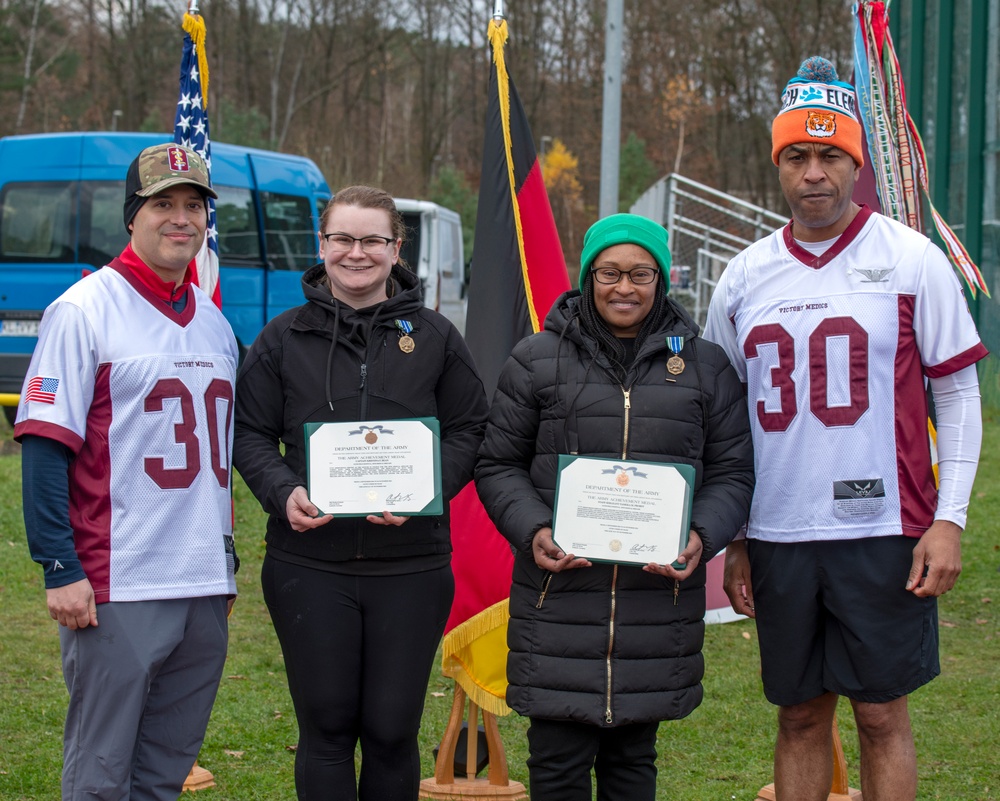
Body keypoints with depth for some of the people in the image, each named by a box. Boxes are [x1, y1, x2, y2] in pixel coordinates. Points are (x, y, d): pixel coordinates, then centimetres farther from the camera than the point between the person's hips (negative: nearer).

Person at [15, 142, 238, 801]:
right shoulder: (84, 311, -6)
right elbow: (45, 447, -10)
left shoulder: (214, 322, 15)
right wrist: (60, 569, -16)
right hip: (116, 590, -6)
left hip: (204, 591, 6)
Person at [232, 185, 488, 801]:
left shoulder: (434, 337, 6)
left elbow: (469, 430, 6)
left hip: (411, 565, 0)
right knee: (326, 726, 3)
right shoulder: (284, 339, 6)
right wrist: (283, 493, -13)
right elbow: (251, 433, 7)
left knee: (393, 729, 4)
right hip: (310, 566, 0)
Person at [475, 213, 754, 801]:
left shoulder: (705, 366, 9)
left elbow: (732, 472, 9)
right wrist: (532, 531, -11)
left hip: (659, 600, 1)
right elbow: (499, 465, 7)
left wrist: (702, 537, -10)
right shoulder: (537, 361, 6)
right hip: (559, 596, -1)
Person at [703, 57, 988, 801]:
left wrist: (949, 521, -8)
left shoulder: (912, 261, -2)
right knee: (801, 716, 10)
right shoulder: (745, 277, 8)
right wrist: (732, 538, 11)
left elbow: (959, 394, 0)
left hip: (883, 531, -3)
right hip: (778, 536, 3)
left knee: (882, 713, 2)